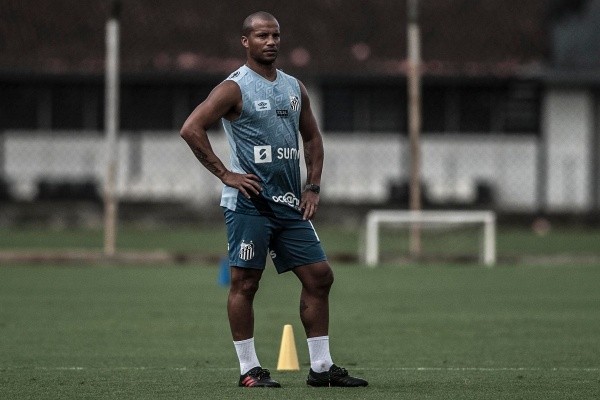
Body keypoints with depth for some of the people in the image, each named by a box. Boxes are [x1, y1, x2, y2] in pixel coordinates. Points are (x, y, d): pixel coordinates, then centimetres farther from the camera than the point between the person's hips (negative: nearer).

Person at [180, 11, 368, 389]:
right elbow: (191, 128, -15)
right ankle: (249, 370, 3)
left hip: (290, 204, 7)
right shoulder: (234, 88, -7)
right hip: (249, 203, -7)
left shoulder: (295, 88, 14)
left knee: (319, 276, 4)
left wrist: (313, 186, 10)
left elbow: (312, 138, 23)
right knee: (245, 282, -3)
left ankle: (321, 367, 10)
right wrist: (225, 174, -15)